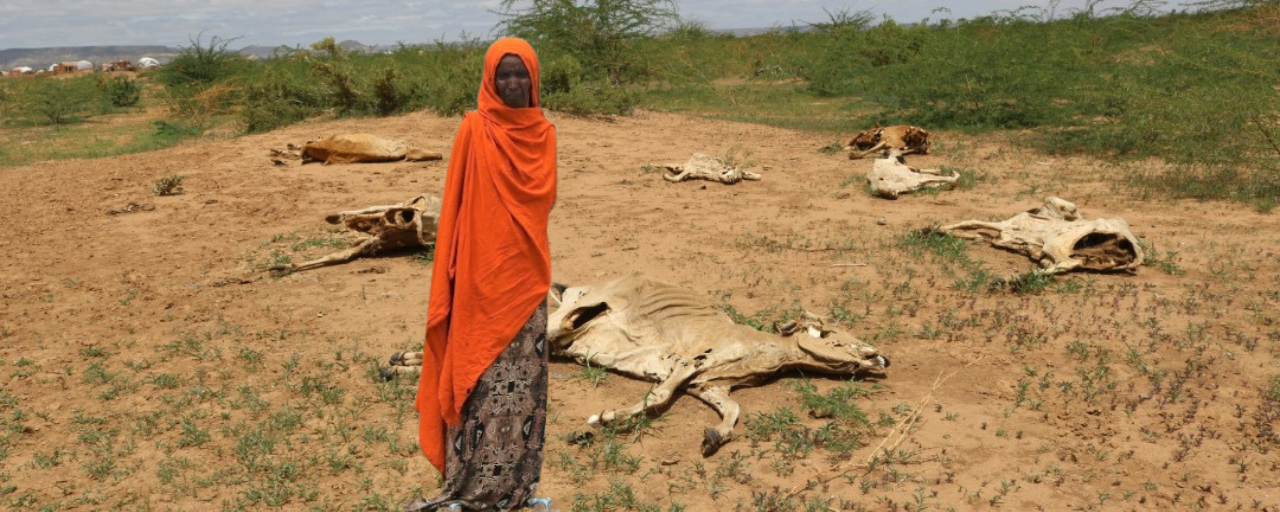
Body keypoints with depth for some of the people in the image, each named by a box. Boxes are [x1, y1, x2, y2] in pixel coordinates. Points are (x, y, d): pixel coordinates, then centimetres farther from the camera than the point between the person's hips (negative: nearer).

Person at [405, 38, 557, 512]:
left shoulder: (542, 132, 6)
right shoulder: (473, 130, -5)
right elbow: (456, 206, -5)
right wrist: (453, 273, -10)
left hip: (526, 275, 4)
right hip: (482, 275, -4)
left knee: (524, 375, 9)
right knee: (479, 374, 1)